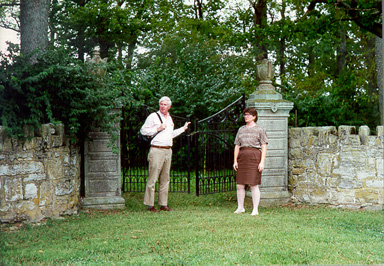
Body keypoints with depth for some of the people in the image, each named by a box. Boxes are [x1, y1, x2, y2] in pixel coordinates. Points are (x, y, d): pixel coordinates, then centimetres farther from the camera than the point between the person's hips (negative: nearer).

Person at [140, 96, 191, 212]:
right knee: (153, 178, -7)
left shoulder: (169, 118, 19)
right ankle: (150, 205, -4)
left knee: (165, 178, 9)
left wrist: (183, 128, 33)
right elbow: (143, 130, -6)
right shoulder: (153, 116, -2)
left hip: (168, 151, 7)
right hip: (156, 150, -7)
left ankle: (163, 204, 14)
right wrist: (157, 129, -12)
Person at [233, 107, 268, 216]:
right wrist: (235, 161, 9)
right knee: (239, 185, 4)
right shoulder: (241, 129, 18)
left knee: (254, 185, -5)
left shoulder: (260, 130, 5)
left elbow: (264, 147, 1)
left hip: (254, 157, -4)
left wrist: (262, 162, -8)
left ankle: (255, 209, 2)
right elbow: (237, 146, 18)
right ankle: (240, 207, 17)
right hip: (242, 157, 5)